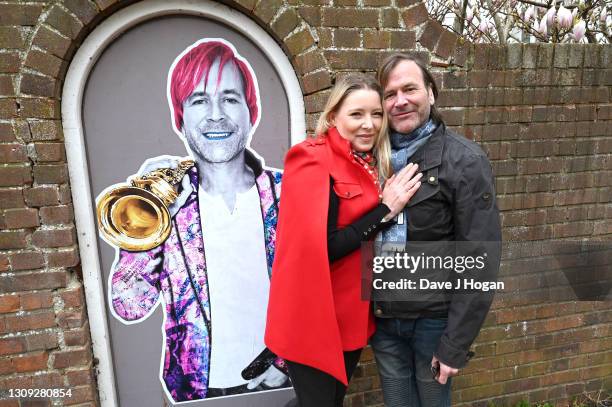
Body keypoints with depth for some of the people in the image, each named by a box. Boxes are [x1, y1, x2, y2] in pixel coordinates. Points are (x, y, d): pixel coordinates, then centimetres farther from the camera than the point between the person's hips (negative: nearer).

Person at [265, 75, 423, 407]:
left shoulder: (369, 165, 6)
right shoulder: (311, 161, -18)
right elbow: (320, 248, -24)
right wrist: (386, 209, -20)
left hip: (353, 314, 7)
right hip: (314, 318, -7)